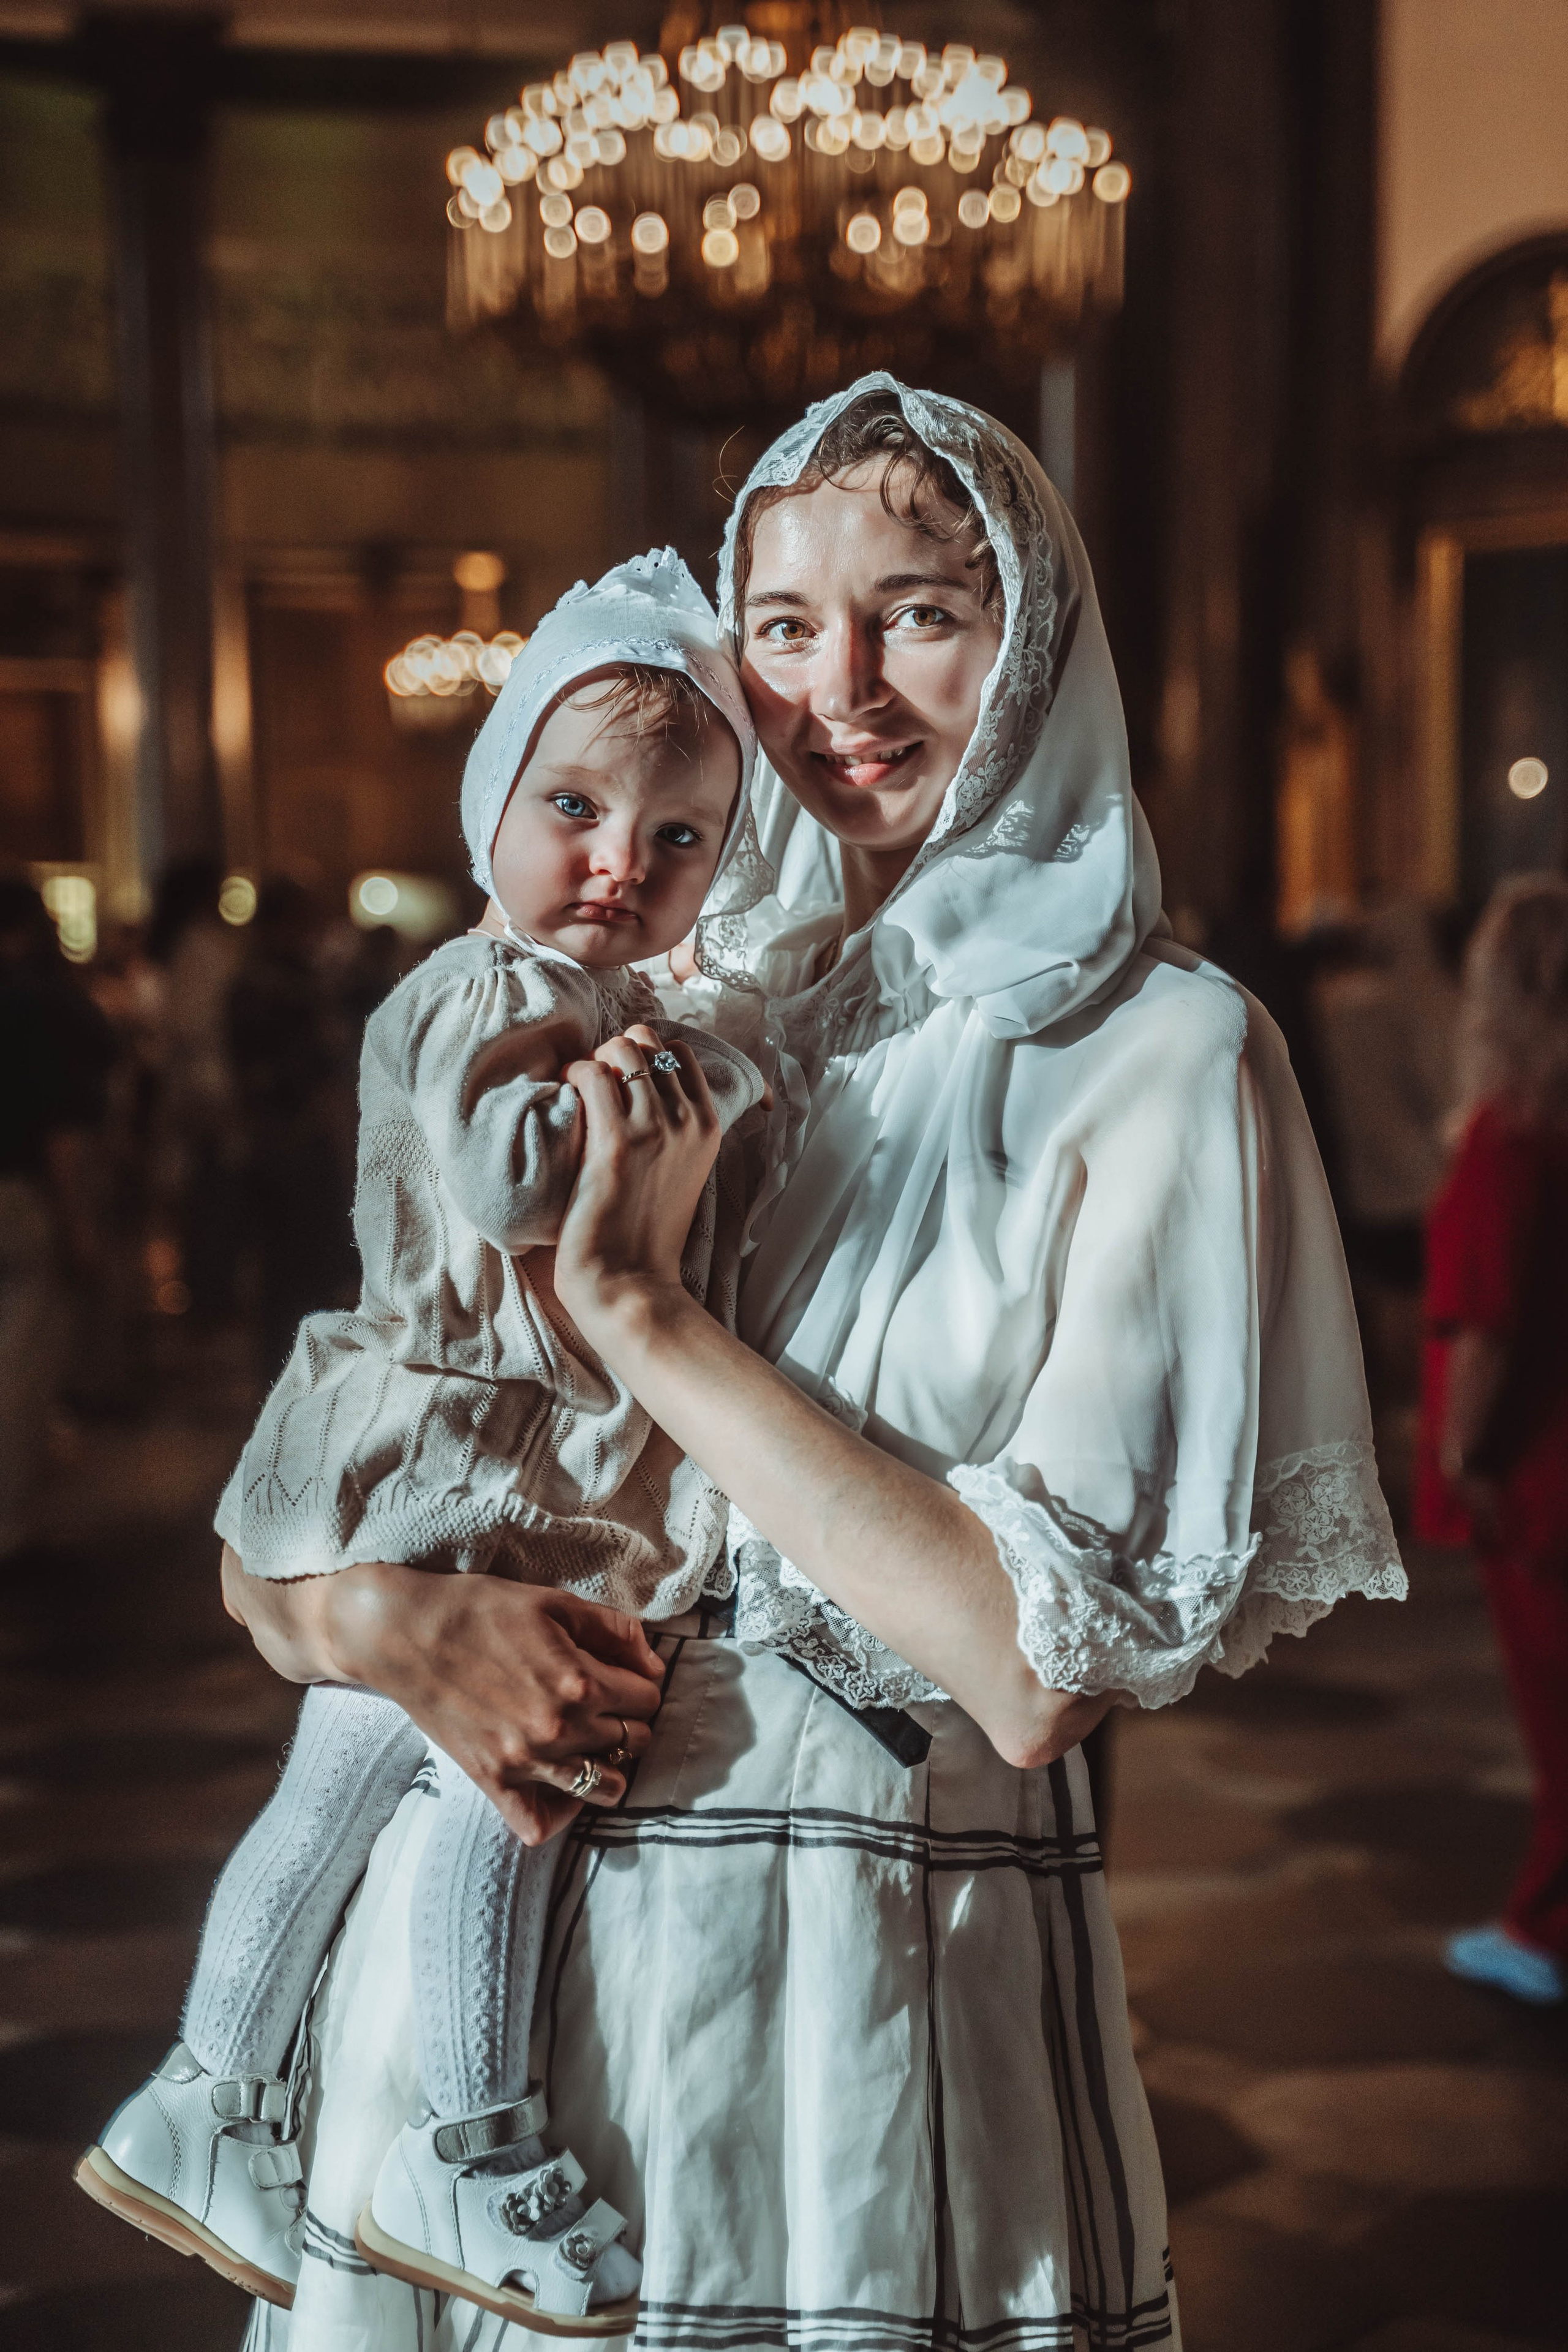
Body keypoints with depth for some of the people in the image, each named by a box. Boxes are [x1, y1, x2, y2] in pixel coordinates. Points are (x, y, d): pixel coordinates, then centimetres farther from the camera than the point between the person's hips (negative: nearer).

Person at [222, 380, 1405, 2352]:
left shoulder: (1152, 1050, -8)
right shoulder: (648, 1017, 5)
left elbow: (1045, 1669, -18)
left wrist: (644, 1318, -17)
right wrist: (375, 1614, -16)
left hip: (867, 2026, -3)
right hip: (477, 1946, 4)